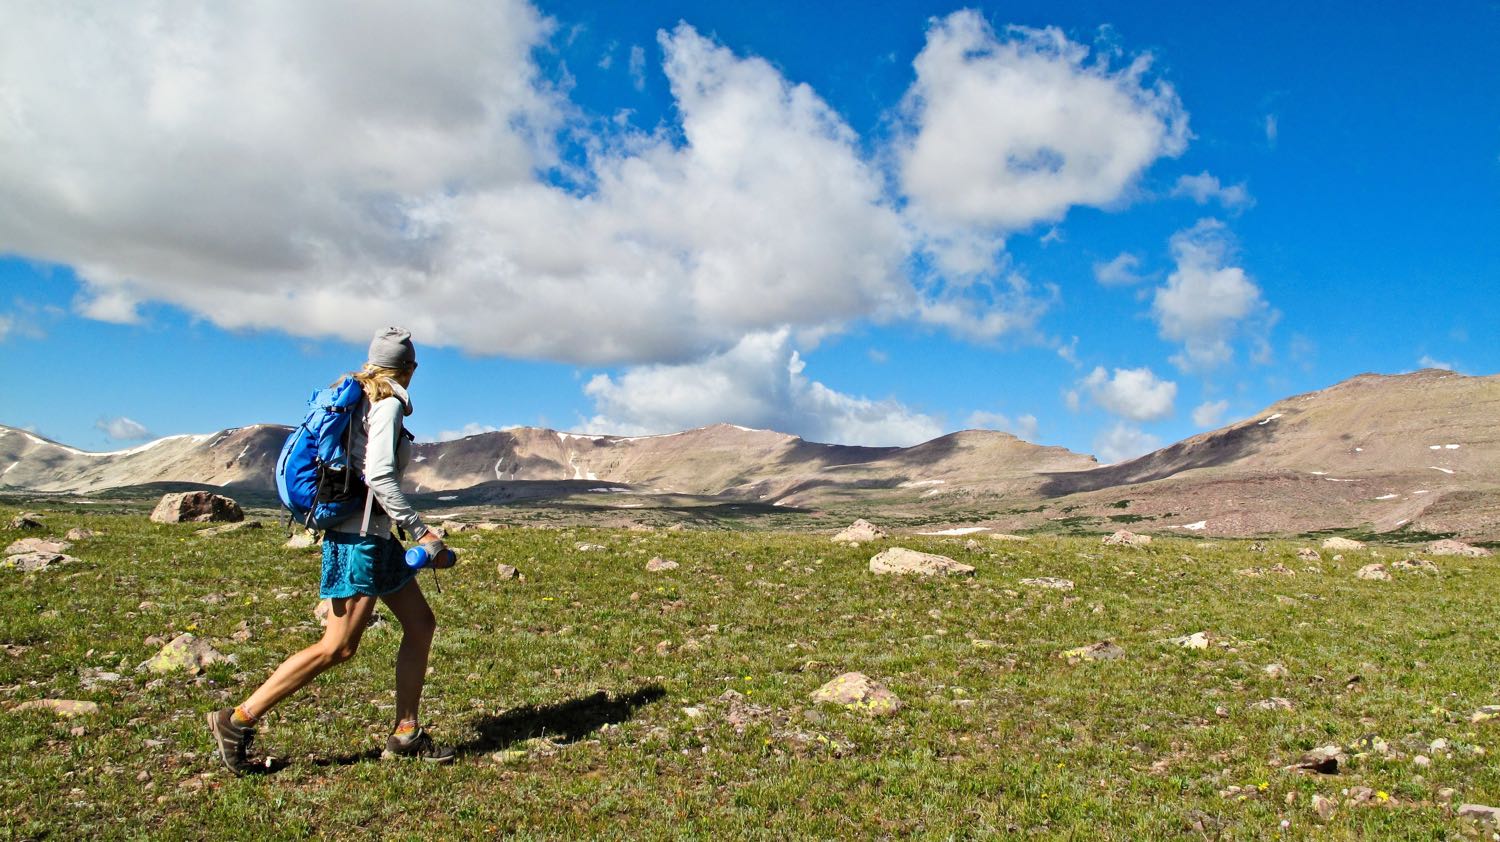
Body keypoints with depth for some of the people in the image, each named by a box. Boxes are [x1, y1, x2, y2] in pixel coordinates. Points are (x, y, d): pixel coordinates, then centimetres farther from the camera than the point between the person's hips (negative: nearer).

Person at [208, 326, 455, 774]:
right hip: (360, 535, -10)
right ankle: (238, 720, 3)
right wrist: (421, 531, -21)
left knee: (421, 624, 10)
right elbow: (380, 477, -23)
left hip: (375, 534, 10)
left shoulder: (358, 398, 13)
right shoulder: (389, 405, -12)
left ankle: (405, 735, 14)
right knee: (338, 647, -7)